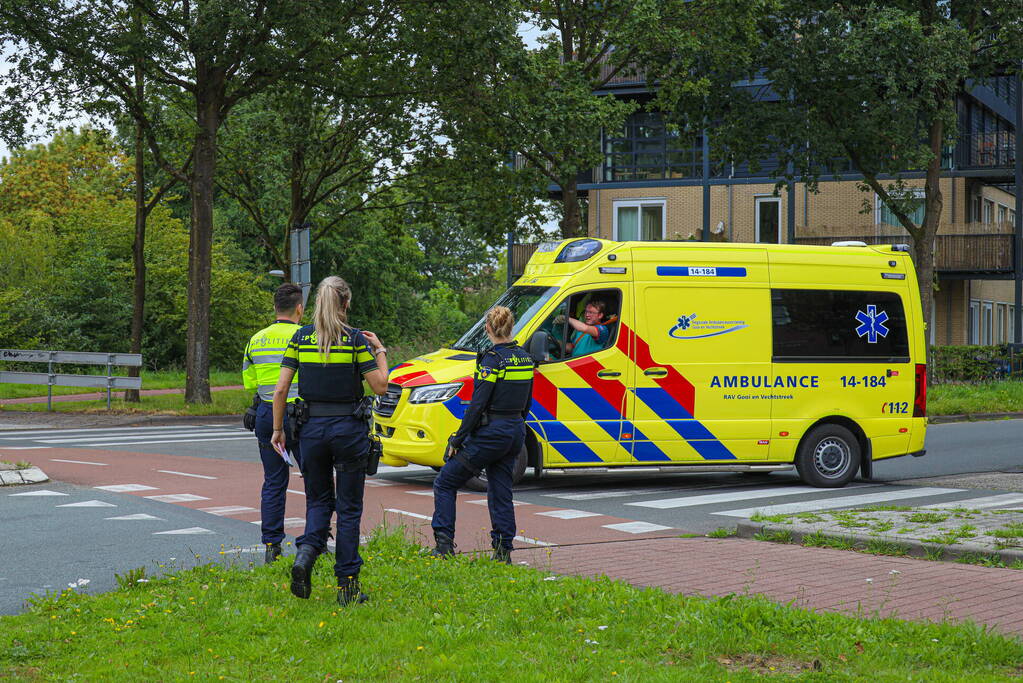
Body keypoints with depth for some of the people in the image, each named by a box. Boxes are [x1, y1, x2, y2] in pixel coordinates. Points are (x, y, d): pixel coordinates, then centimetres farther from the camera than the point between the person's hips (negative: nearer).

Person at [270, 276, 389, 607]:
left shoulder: (300, 337, 1)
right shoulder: (355, 339, -8)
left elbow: (280, 389, 0)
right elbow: (380, 386, -7)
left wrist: (278, 429, 9)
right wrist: (379, 350, 7)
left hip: (312, 427, 3)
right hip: (348, 428, -3)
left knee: (318, 499, 18)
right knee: (349, 506, 7)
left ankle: (306, 552, -11)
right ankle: (347, 586, 6)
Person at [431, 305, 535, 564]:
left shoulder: (493, 359, -16)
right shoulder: (524, 358, 7)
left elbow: (478, 404, -19)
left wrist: (457, 439, -13)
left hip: (491, 433, -8)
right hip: (516, 432, 8)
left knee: (445, 483, 3)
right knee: (500, 491, 14)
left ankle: (444, 544, -3)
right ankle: (503, 551, 11)